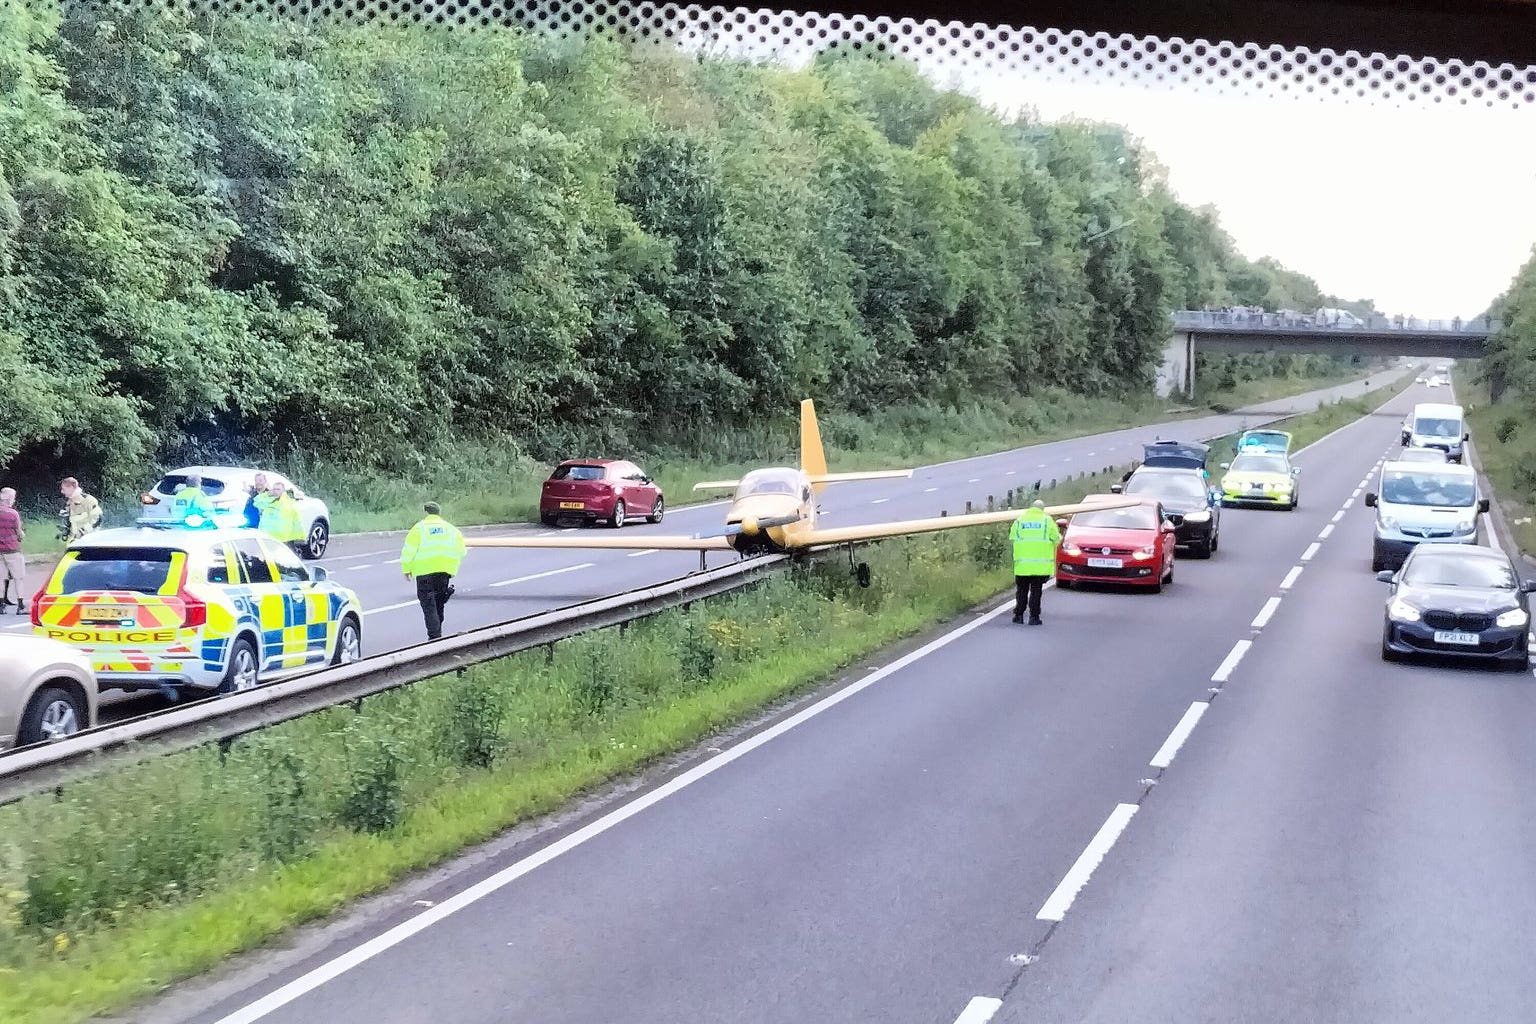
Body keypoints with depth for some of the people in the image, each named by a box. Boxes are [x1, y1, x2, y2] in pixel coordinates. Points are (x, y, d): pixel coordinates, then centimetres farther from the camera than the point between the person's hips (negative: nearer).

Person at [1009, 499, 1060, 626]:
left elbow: (1012, 538, 6)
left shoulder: (1020, 519, 6)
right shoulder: (1047, 520, 1)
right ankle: (1034, 616, 0)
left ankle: (1018, 614, 11)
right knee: (1036, 590, 3)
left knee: (1021, 589, 12)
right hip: (1041, 562, -1)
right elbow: (1056, 539, 1)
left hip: (1022, 562, 1)